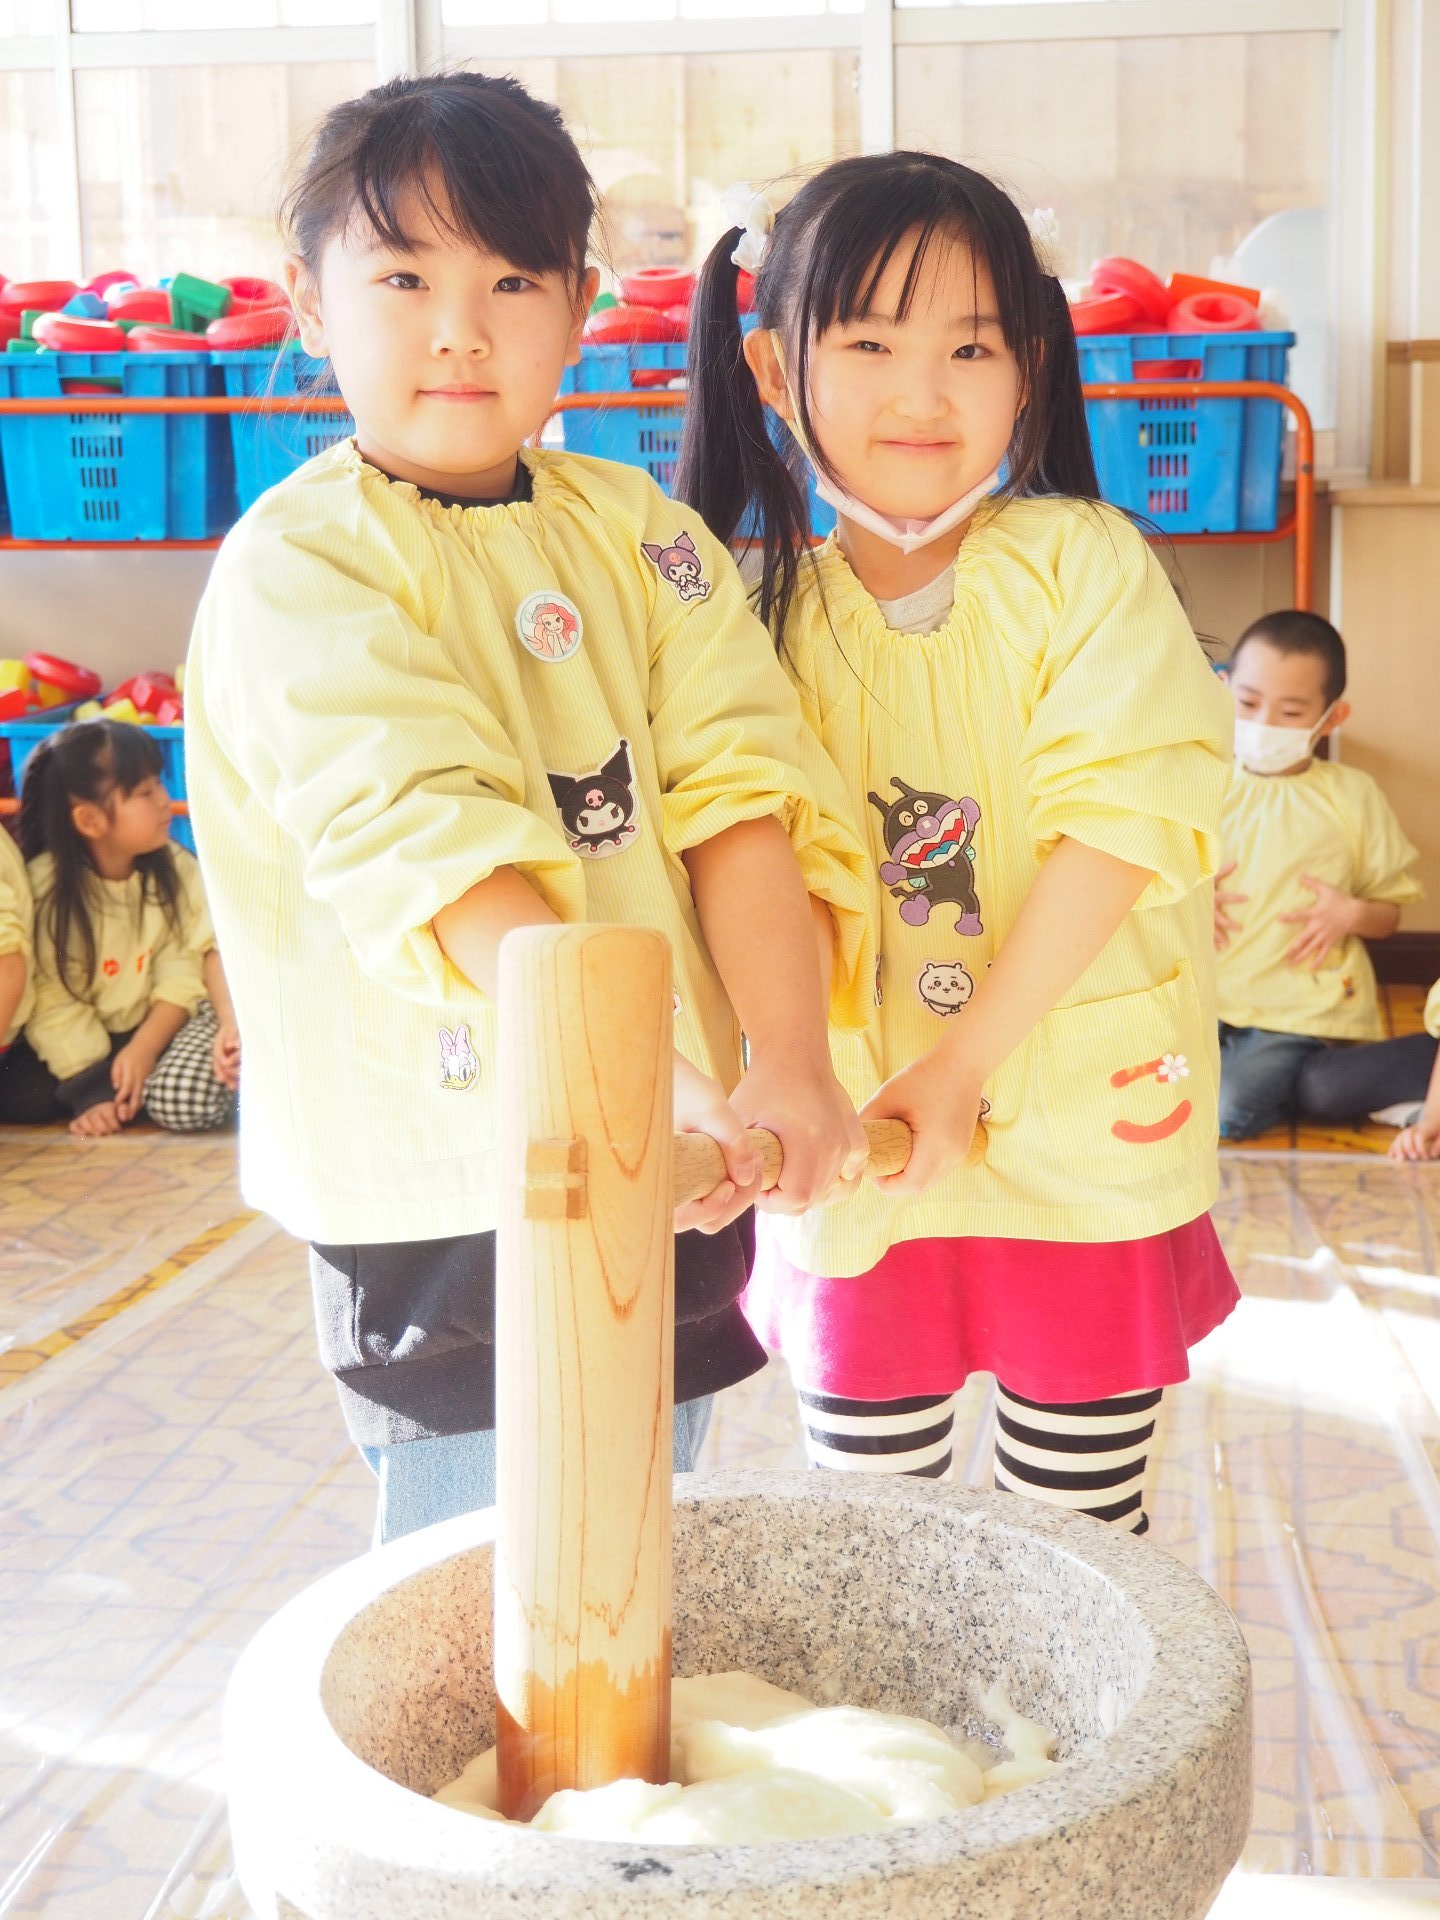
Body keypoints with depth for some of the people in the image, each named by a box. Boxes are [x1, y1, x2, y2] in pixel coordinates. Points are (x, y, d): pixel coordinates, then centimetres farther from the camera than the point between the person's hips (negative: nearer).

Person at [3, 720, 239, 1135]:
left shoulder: (176, 868, -10)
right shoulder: (43, 887, -16)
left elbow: (182, 970, -11)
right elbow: (52, 1004, -17)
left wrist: (143, 1050, -23)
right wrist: (95, 1084, -23)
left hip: (157, 1025, 0)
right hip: (86, 1040, 0)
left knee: (182, 1103, -29)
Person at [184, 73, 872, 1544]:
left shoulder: (642, 534, 6)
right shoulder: (297, 565, -10)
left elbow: (740, 789, -7)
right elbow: (426, 844, -25)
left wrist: (787, 1062, -22)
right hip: (447, 1193, -5)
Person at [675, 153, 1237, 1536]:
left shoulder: (1080, 565, -7)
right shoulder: (771, 615, 1)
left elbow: (1122, 818, -16)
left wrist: (963, 1063, -19)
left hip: (1080, 1149, -2)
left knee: (1078, 1540, 12)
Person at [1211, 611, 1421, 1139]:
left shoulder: (1353, 795, 0)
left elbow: (1389, 913, 7)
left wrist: (1350, 914, -15)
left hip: (1298, 1008, -3)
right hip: (1205, 993, 3)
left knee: (1232, 1112, -23)